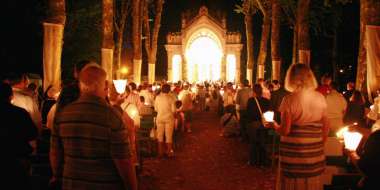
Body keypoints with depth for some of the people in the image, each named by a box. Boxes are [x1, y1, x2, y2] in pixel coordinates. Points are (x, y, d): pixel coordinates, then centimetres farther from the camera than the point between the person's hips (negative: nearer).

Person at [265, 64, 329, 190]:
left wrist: (274, 125, 6)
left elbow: (285, 130, -14)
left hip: (293, 151, -4)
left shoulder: (289, 99, -11)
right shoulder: (320, 98, 1)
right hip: (314, 151, 4)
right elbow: (325, 127, 7)